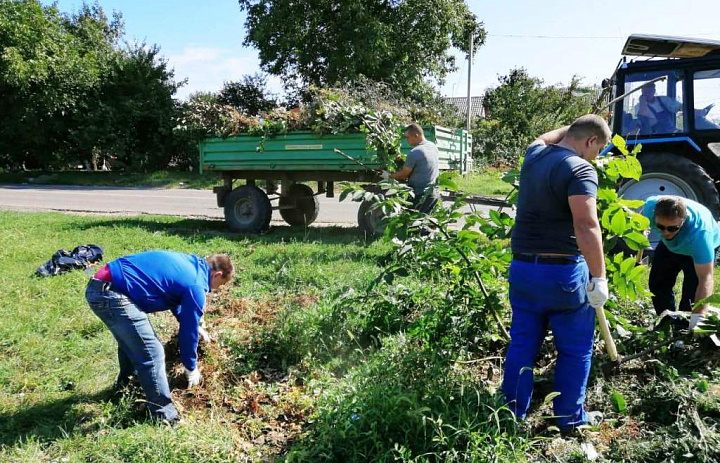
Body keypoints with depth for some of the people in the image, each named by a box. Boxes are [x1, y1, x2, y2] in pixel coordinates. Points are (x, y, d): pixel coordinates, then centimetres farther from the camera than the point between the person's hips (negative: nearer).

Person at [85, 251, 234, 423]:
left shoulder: (189, 263, 17)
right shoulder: (196, 285, -10)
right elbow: (188, 330, -1)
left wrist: (195, 325, 40)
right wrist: (191, 368, 13)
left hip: (99, 287, 11)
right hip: (110, 294, -11)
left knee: (130, 341, 31)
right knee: (152, 354, -5)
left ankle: (125, 385, 52)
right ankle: (164, 416, 7)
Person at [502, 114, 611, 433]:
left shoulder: (534, 154, 8)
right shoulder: (580, 168, -14)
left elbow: (545, 138, 35)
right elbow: (586, 225, -24)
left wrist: (573, 127, 42)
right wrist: (599, 277, -20)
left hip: (522, 267, 7)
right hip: (563, 271, -6)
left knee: (522, 344, 14)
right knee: (575, 349, 12)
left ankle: (514, 413, 23)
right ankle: (569, 419, 23)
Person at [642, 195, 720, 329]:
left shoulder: (700, 233, -47)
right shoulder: (650, 207, -37)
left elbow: (706, 279, -47)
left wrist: (698, 315, -55)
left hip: (703, 248, -4)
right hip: (669, 246, 4)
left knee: (691, 292, -15)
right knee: (657, 284, 9)